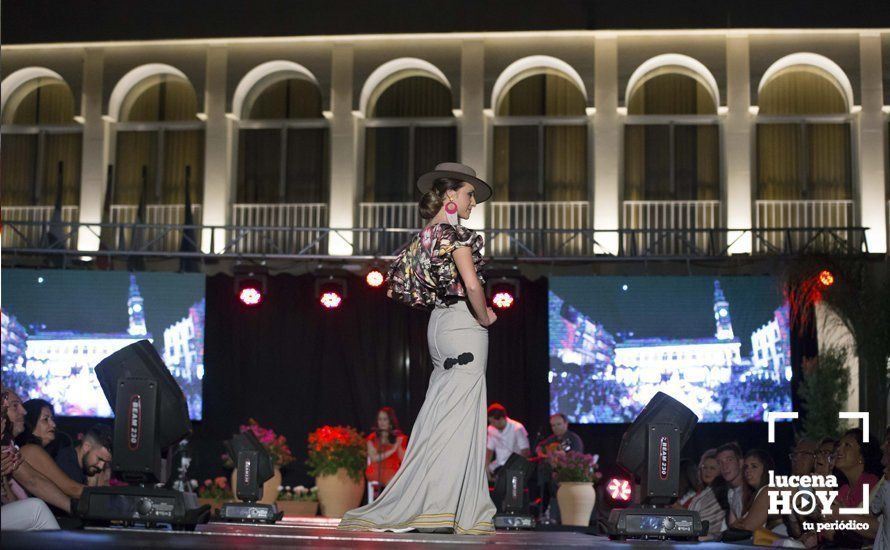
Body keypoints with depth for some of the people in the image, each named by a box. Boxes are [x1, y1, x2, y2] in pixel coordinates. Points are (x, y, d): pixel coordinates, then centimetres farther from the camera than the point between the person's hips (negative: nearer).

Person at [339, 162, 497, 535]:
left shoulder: (424, 236, 13)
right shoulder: (454, 232, -11)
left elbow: (397, 287, 19)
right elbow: (472, 283, -23)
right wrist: (484, 317, -5)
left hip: (438, 323, 9)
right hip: (462, 326, -9)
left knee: (439, 419, 8)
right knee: (457, 421, -6)